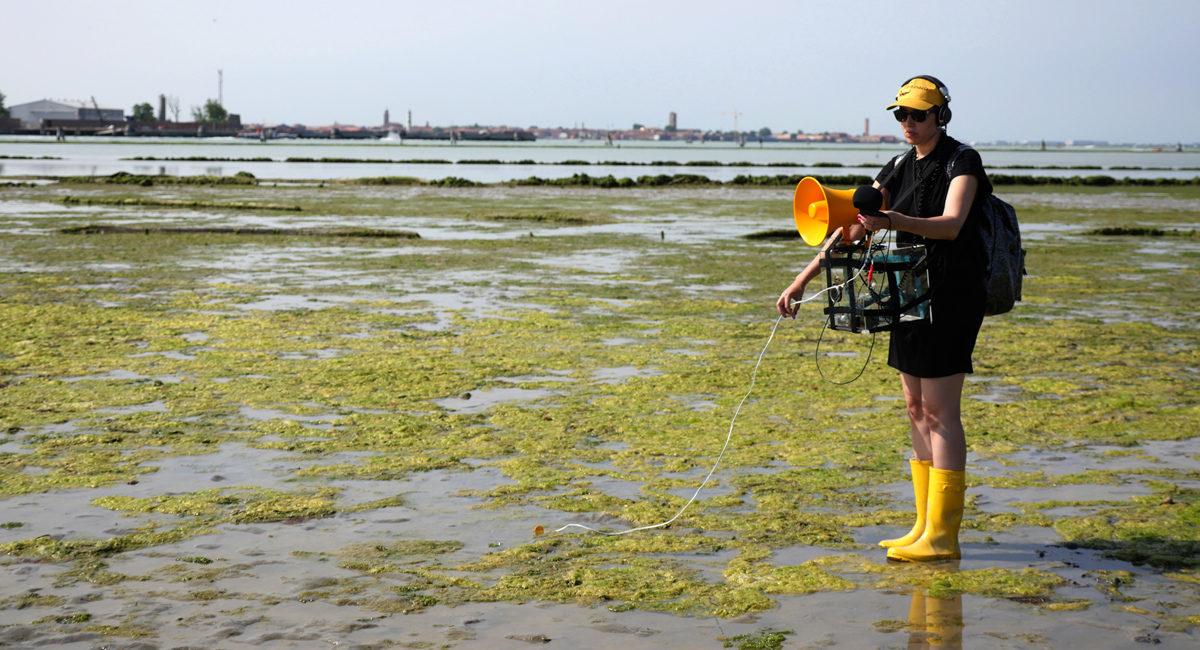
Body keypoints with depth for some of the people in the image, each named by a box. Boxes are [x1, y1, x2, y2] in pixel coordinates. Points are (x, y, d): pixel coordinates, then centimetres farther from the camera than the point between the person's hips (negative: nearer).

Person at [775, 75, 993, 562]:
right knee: (916, 409, 9)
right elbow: (851, 230, 11)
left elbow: (951, 225, -25)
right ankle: (926, 527, 16)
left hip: (951, 297, -8)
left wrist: (895, 221, -41)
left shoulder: (962, 162, -8)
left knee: (940, 413, -8)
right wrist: (803, 279, 4)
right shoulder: (899, 168, 13)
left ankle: (942, 537, -4)